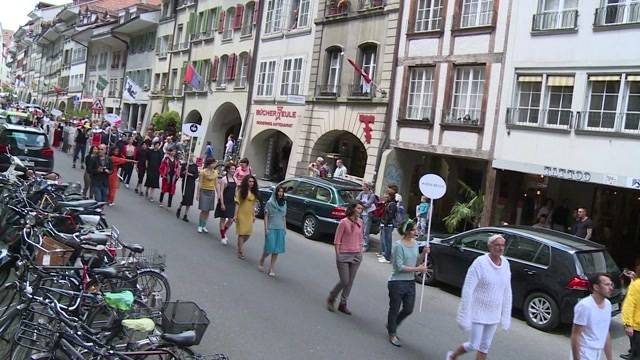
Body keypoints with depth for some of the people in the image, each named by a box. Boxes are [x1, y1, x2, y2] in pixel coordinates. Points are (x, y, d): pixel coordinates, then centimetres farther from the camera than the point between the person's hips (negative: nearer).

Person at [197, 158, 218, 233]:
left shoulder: (215, 172, 7)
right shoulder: (203, 172, -7)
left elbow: (216, 184, 11)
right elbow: (200, 183, -6)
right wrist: (198, 194, -8)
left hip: (212, 192, 4)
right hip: (204, 191, -4)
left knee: (207, 211, 6)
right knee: (203, 210, -6)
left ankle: (204, 226, 16)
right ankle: (200, 226, 6)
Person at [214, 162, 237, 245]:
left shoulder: (235, 179, 8)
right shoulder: (224, 179, -10)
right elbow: (221, 192, -13)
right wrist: (222, 203, -17)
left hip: (232, 202, 6)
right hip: (224, 202, -6)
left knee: (231, 219, 3)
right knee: (223, 219, 4)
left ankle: (224, 232, 27)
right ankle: (222, 237, 14)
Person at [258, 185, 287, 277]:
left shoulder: (284, 203, 9)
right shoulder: (270, 203, -3)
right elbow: (266, 216, -3)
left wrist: (285, 228, 10)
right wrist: (266, 228, -8)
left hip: (280, 229, 4)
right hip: (271, 228, -4)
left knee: (277, 250, 2)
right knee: (270, 248, -6)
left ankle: (271, 269, 10)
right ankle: (261, 261, 22)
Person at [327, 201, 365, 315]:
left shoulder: (360, 222, 5)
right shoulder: (343, 222, -12)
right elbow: (337, 240, -9)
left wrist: (360, 252, 11)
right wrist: (338, 255, -10)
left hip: (356, 255, 6)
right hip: (344, 255, -6)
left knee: (350, 282, 9)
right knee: (344, 281, -5)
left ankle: (343, 304, 21)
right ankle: (331, 299, 19)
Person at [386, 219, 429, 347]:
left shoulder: (415, 244, 5)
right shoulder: (398, 245, -17)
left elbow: (416, 263, 12)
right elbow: (399, 267, -20)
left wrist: (423, 254, -4)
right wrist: (417, 269, -19)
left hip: (410, 282, 7)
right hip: (397, 282, -7)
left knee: (408, 310, 14)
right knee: (394, 310, 8)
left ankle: (391, 325, 39)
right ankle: (392, 335, 25)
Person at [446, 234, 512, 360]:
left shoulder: (505, 264, -1)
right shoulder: (480, 263, -19)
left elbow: (507, 292, 7)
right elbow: (467, 290, -19)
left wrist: (506, 316, 6)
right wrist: (464, 316, -20)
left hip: (493, 315, 6)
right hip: (477, 313, -6)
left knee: (485, 347, 13)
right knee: (474, 345, 3)